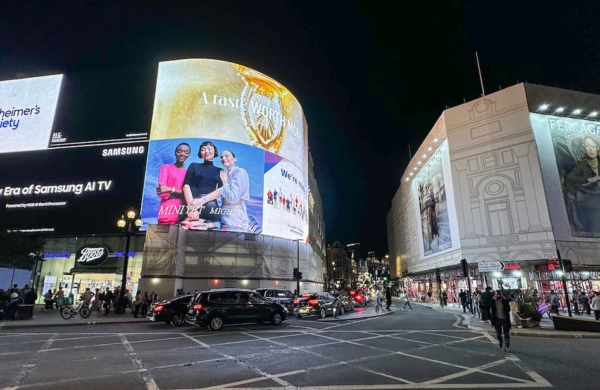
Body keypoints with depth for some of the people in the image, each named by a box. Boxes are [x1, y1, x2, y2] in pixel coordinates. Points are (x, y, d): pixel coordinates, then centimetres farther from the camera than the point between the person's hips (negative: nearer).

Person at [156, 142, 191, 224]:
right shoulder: (166, 167, 10)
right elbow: (160, 191, -1)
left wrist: (170, 189, -8)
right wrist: (182, 193, -5)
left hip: (183, 212, 2)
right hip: (168, 210, -2)